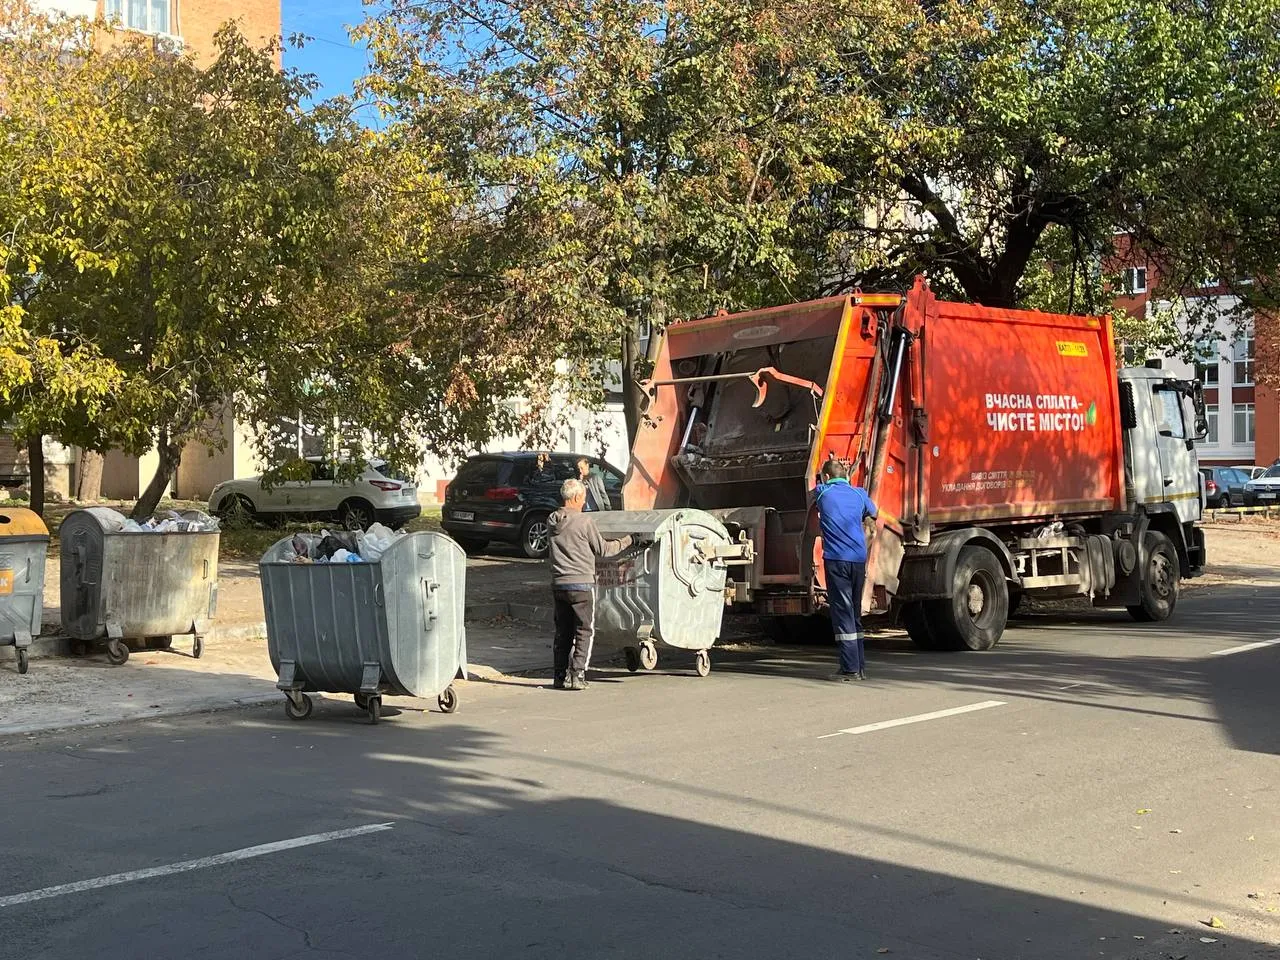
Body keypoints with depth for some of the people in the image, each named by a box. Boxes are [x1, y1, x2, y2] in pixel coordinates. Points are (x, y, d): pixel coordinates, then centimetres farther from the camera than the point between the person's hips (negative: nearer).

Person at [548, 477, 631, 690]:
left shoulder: (553, 521, 6)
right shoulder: (584, 521, -12)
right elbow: (601, 549, -3)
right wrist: (623, 543, 14)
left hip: (558, 584, 6)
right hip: (581, 584, -6)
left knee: (563, 632, 13)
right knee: (584, 631, 3)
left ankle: (560, 676, 13)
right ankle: (576, 675, -3)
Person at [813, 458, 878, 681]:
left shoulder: (822, 493, 4)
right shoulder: (858, 494, 11)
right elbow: (872, 512, 32)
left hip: (836, 560, -4)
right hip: (859, 560, 4)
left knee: (842, 613, -4)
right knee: (855, 613, 14)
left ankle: (850, 669, -8)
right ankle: (861, 667, 15)